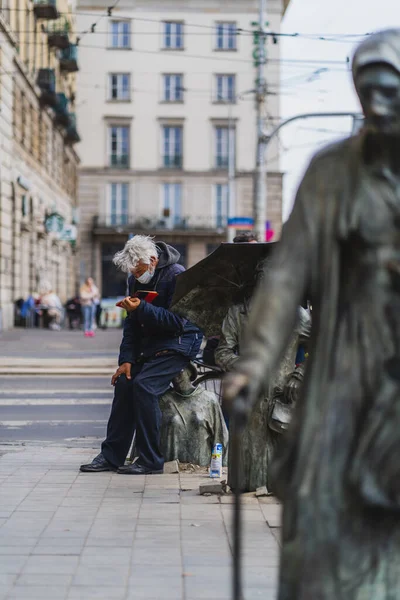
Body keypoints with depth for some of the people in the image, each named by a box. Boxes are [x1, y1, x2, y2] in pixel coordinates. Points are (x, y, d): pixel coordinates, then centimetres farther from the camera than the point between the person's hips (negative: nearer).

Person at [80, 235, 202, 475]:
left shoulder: (176, 276, -19)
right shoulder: (136, 280, 6)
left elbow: (178, 322, -25)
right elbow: (132, 323, 8)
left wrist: (142, 308, -31)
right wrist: (126, 359, -1)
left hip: (178, 343, -8)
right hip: (149, 343, 8)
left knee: (144, 385, -23)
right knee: (124, 383, -4)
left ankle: (151, 461, -16)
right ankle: (112, 456, 6)